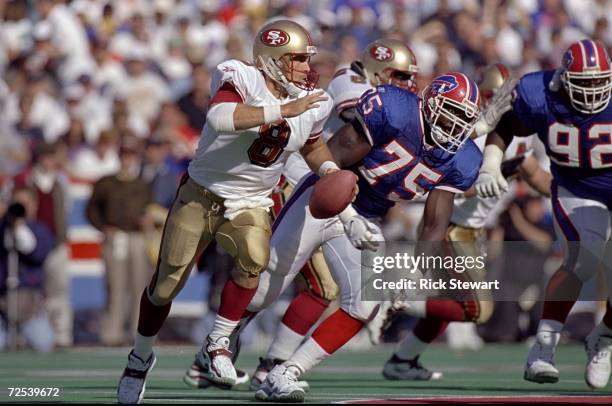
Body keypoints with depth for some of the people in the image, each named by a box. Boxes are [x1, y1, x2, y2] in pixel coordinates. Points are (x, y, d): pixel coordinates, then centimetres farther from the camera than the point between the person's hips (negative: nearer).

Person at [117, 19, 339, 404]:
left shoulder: (312, 104, -4)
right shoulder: (241, 79, -21)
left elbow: (313, 145, 18)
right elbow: (220, 118, -43)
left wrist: (329, 169, -3)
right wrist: (282, 111, -41)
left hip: (251, 204, 3)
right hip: (201, 195, -3)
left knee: (255, 257, -30)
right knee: (166, 285, 4)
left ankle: (216, 347, -13)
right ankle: (141, 357, 32)